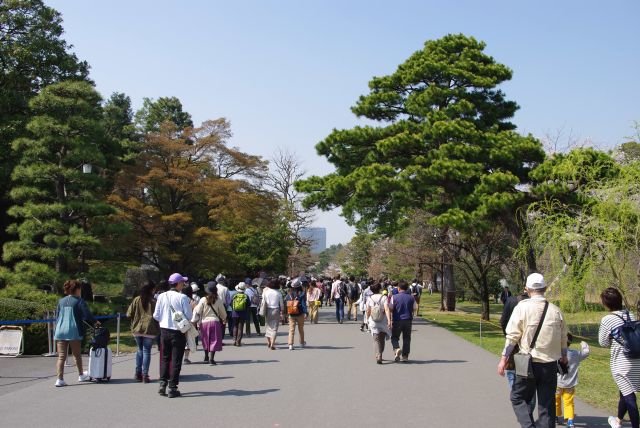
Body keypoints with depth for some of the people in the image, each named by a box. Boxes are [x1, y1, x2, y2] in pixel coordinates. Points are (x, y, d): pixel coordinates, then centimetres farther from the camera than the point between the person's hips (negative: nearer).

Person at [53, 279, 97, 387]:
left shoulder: (61, 301, 12)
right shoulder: (79, 301, -3)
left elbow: (57, 317, 16)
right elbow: (87, 315, -8)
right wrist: (95, 322, 9)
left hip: (60, 332, 3)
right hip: (74, 332, -3)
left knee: (61, 356, 2)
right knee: (77, 355, 13)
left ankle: (60, 379, -7)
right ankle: (81, 375, 28)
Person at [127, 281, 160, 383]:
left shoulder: (136, 300, 0)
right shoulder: (153, 301, -11)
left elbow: (129, 314, 2)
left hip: (137, 329, 4)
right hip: (149, 330, -4)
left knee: (140, 350, 18)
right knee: (147, 351, 2)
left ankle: (138, 373, 17)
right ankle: (145, 375, 1)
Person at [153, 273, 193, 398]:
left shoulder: (162, 297, -2)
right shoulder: (183, 297, -15)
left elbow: (156, 316, 2)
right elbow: (189, 316, -12)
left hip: (164, 330, 4)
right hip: (178, 331, -4)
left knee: (165, 358, 18)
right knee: (176, 360, 4)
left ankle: (162, 384, 12)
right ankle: (172, 388, 6)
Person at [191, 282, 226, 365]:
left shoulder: (203, 300, -6)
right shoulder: (218, 300, -3)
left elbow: (197, 311, -5)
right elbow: (222, 311, 10)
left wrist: (194, 321, 3)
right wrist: (224, 318, 29)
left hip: (204, 322, 1)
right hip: (215, 321, -1)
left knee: (206, 340, 18)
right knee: (214, 340, 3)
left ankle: (206, 357, 29)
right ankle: (211, 359, -6)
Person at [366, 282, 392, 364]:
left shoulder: (369, 299, 0)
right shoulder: (384, 298, -6)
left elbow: (368, 311, 4)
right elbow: (387, 309, -17)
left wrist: (367, 319, 20)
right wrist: (389, 320, -21)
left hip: (373, 322, 0)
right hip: (383, 321, 0)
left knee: (376, 339, 0)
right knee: (382, 339, 18)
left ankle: (378, 356, -17)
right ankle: (380, 355, 28)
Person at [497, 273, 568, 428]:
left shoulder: (523, 307, -8)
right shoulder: (555, 310, 2)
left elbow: (512, 335, -10)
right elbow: (563, 339, 10)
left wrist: (504, 359, -3)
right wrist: (564, 357, 27)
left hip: (529, 362, -3)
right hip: (550, 364, 3)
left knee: (518, 398, 12)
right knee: (547, 403, 11)